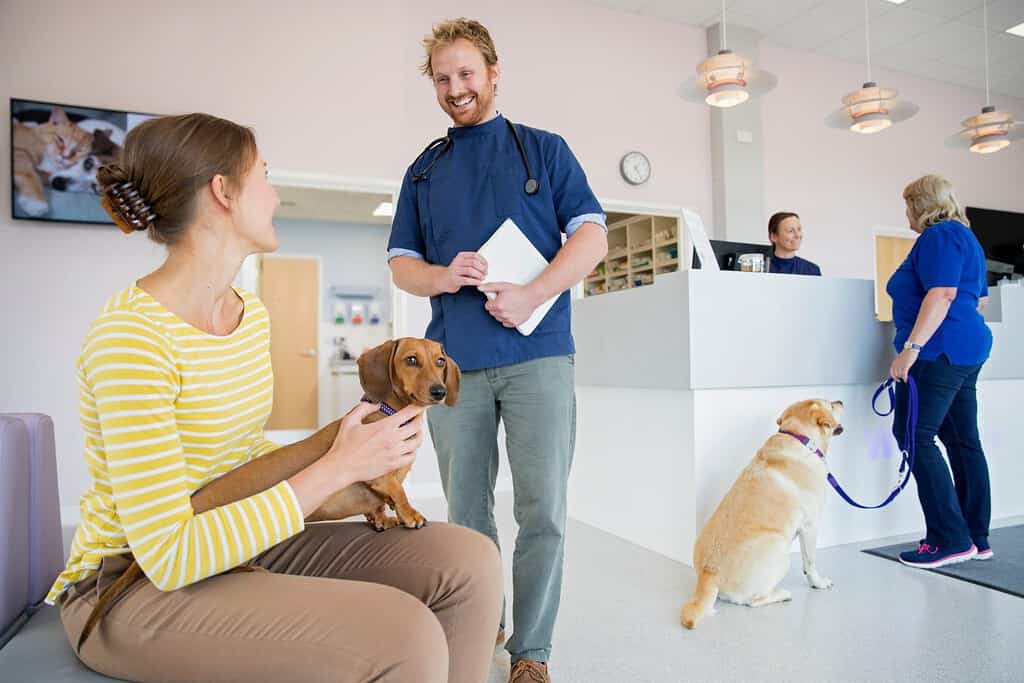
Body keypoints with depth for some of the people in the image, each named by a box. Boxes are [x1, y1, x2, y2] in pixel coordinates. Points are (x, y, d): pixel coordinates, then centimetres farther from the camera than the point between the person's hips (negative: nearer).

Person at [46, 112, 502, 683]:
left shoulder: (253, 314, 4)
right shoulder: (129, 336, -23)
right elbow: (169, 557, -25)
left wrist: (357, 456, -3)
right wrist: (337, 469, -24)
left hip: (235, 543, 7)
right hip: (134, 583, -7)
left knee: (470, 562, -11)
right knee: (404, 636, -29)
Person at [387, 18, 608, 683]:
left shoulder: (544, 149, 10)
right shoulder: (424, 170, 18)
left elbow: (592, 235, 2)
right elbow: (401, 261, 16)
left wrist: (530, 295, -13)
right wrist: (442, 276, -8)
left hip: (538, 354, -2)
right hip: (455, 362, 3)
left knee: (543, 510, -2)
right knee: (467, 510, 10)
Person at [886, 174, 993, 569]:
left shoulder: (940, 235, -8)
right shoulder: (964, 236, 22)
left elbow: (942, 294, -21)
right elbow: (978, 300, 28)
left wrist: (912, 347, -26)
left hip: (940, 351, -11)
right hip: (969, 349, 11)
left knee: (915, 436, -12)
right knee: (963, 440, 10)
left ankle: (950, 539, -11)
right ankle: (976, 538, 16)